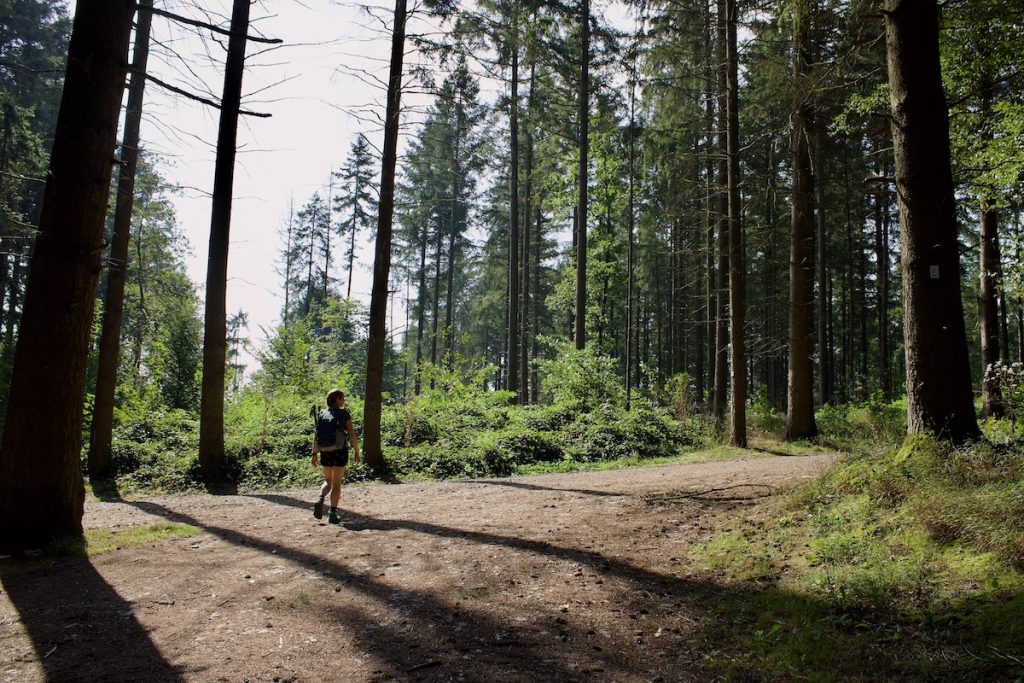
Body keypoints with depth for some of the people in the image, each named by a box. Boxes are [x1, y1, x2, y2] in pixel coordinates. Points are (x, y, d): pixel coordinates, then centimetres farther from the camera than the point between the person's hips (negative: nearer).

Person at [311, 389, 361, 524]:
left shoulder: (322, 415, 6)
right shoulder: (344, 414, -7)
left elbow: (316, 435, 4)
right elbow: (352, 435, -10)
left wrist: (314, 454, 7)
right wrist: (356, 452, -3)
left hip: (325, 452, 4)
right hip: (340, 452, -4)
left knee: (328, 481, 20)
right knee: (337, 484, 5)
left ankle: (320, 500, -7)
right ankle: (333, 513, 2)